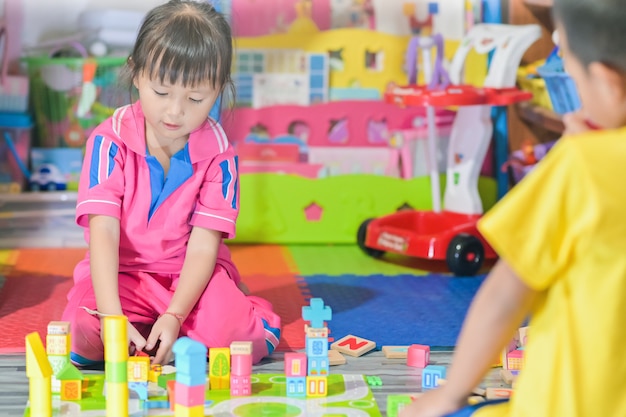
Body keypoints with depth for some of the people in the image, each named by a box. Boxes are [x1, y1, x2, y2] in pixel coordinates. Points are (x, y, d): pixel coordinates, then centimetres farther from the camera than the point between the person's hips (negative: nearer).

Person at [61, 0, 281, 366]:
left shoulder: (218, 153, -12)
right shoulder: (111, 141, -14)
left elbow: (204, 245, -15)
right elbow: (104, 231, -22)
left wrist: (174, 316, -30)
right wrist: (112, 316, -35)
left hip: (191, 274, -1)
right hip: (122, 272, 1)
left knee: (227, 329, -31)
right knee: (84, 331, -28)